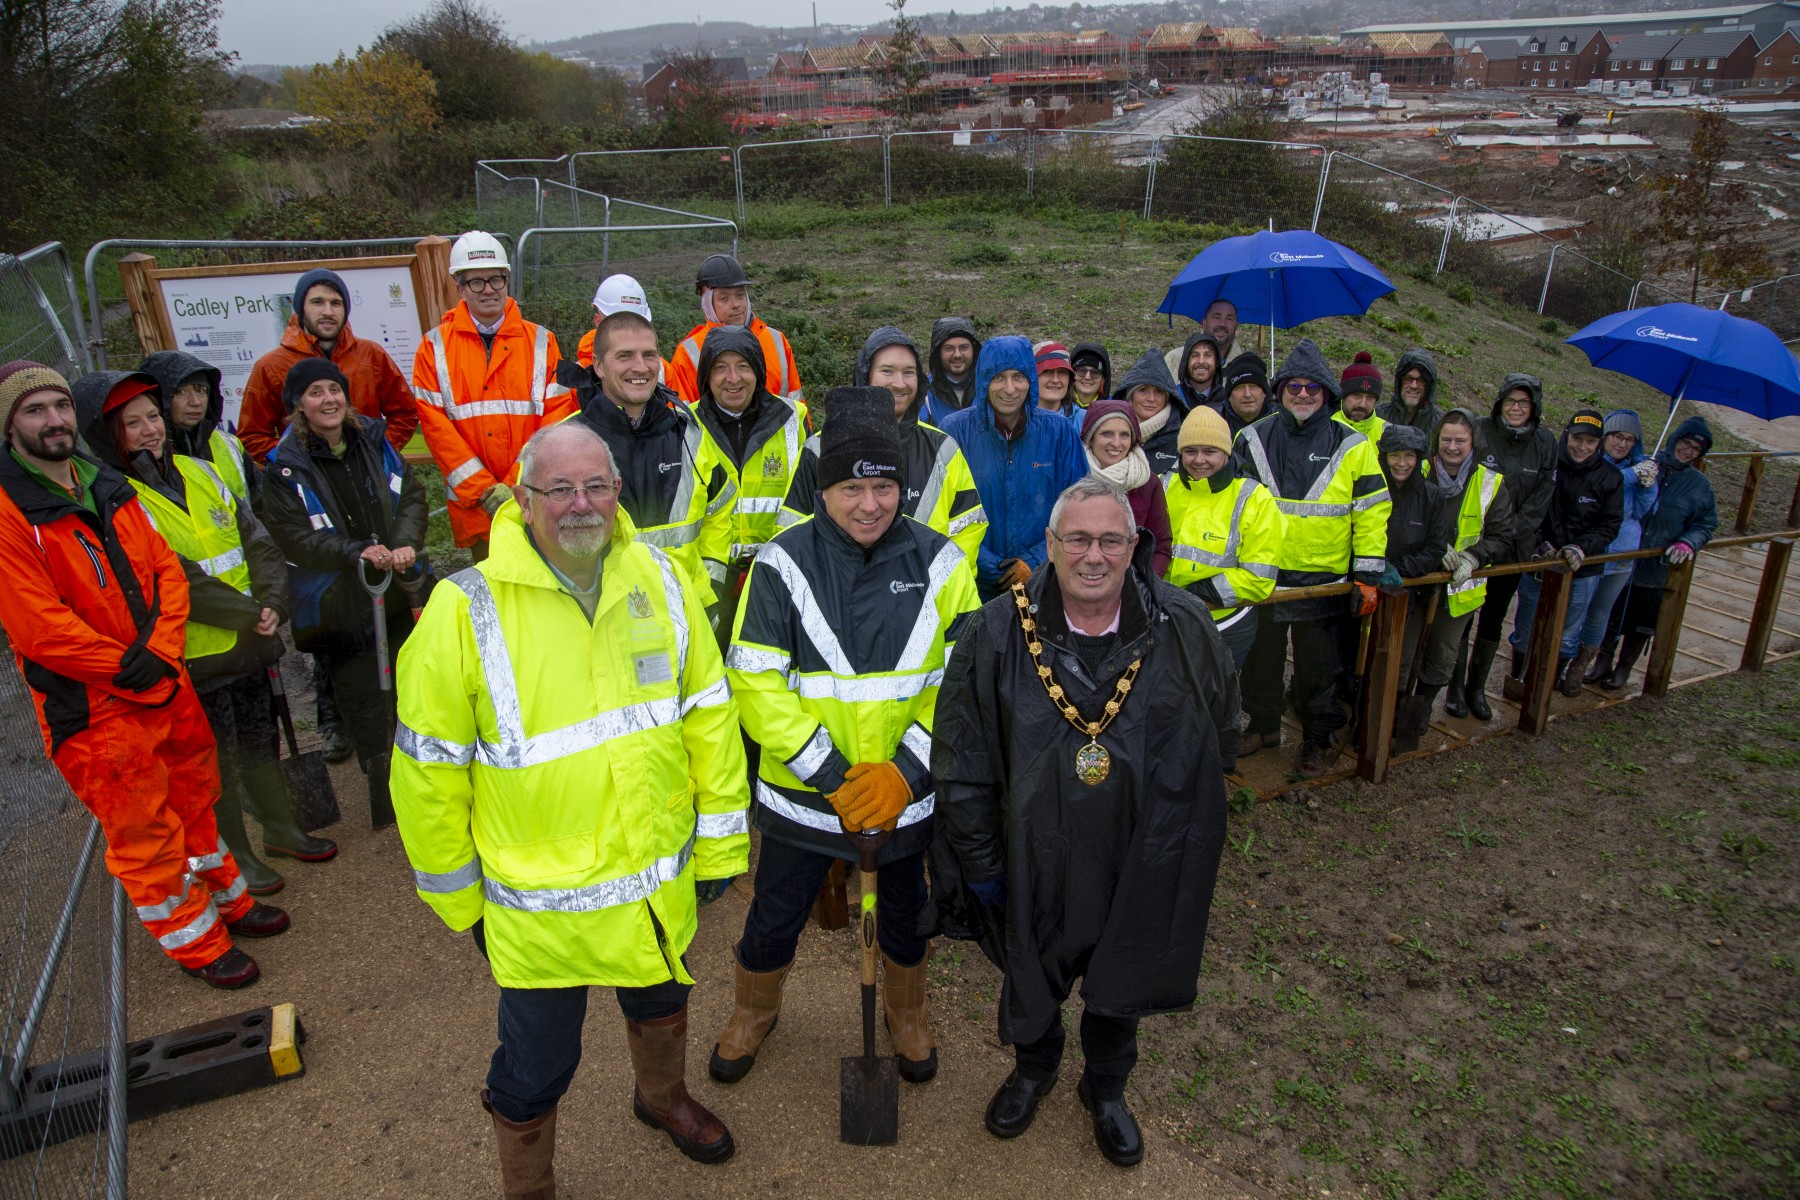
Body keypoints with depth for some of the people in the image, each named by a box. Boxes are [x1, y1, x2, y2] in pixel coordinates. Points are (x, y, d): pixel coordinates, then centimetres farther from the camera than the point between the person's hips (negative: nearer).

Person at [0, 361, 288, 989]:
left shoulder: (110, 488, 8)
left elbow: (166, 568, 5)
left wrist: (160, 650, -11)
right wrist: (131, 671, -15)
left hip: (167, 683, 7)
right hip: (94, 708, -7)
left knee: (194, 799, 22)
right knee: (145, 830, 6)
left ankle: (226, 898, 41)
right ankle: (194, 939, 24)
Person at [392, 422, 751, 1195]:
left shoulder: (661, 582, -7)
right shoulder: (466, 611, -19)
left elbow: (709, 718, 0)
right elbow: (430, 773, -10)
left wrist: (718, 845, 3)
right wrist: (459, 899, -1)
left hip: (659, 881, 4)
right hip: (538, 902, -4)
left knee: (661, 1002, 30)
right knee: (536, 1066, 15)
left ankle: (661, 1097, 62)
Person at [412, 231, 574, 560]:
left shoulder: (540, 341, 6)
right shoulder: (435, 347, 4)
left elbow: (558, 413, -1)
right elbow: (433, 422, -2)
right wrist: (484, 489, -10)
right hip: (473, 503, 0)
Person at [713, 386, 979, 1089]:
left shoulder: (940, 563, -7)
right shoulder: (784, 564, -13)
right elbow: (757, 685, -16)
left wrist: (906, 772, -17)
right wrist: (833, 777, -20)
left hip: (906, 793, 1)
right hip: (801, 791, -1)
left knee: (905, 916, 23)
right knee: (774, 919, 19)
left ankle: (907, 1014, 52)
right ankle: (754, 1011, 49)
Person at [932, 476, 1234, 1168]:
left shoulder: (1185, 629, -13)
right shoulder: (997, 635, -15)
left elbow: (1220, 732, 5)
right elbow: (961, 762, -7)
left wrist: (1181, 819, 8)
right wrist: (980, 864, -4)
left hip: (1142, 867, 1)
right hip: (1037, 863, 0)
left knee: (1122, 985, 22)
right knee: (1032, 980, 23)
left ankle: (1106, 1089, 53)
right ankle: (1034, 1068, 56)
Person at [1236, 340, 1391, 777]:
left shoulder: (1352, 446, -2)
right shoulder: (1253, 439, 2)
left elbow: (1372, 513, -1)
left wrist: (1368, 575, -6)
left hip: (1323, 579, -1)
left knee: (1318, 666, 10)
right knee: (1261, 657, 15)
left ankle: (1316, 738, 27)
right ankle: (1264, 724, 34)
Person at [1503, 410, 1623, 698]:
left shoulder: (1610, 477, -5)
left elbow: (1609, 525, -3)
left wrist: (1582, 548, -19)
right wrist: (1539, 545, -15)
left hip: (1582, 571, 1)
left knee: (1567, 635, 15)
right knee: (1525, 628, 14)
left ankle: (1557, 675, 40)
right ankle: (1517, 675, 36)